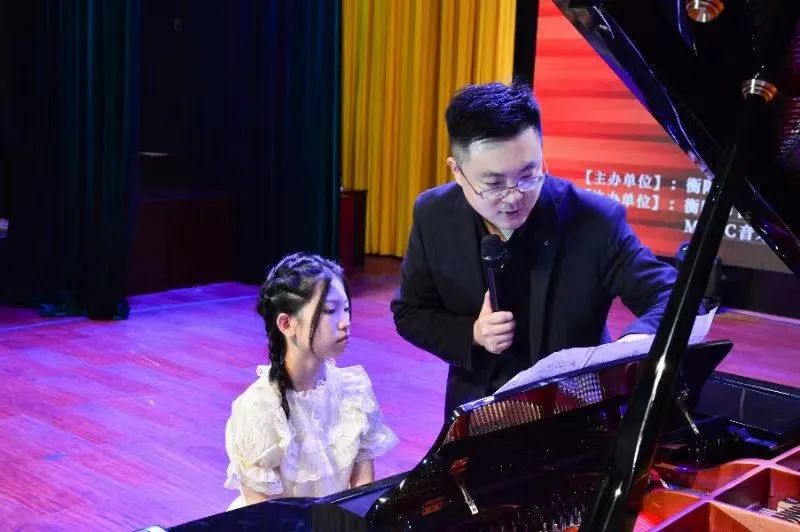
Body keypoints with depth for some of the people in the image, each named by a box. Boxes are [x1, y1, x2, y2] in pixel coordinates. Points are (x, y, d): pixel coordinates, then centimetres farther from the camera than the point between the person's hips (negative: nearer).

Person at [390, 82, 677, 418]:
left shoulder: (595, 220, -16)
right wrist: (472, 335, -16)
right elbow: (408, 313, 1)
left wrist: (641, 339, -34)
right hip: (478, 408, 1)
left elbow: (670, 295, -13)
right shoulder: (434, 216, -8)